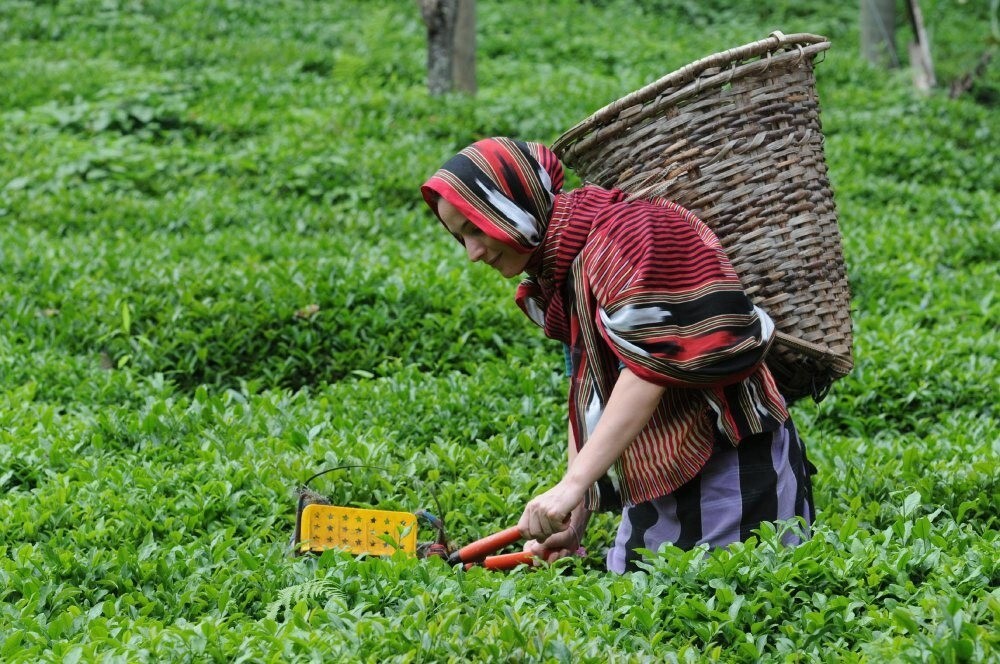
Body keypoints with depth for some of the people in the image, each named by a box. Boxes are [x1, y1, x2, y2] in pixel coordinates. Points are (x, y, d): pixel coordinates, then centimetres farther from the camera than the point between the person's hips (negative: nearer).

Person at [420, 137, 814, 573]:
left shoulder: (620, 231, -14)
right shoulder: (558, 275, 13)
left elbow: (651, 364, -22)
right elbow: (589, 399, 13)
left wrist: (573, 485, -25)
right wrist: (573, 519, 3)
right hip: (659, 487, 9)